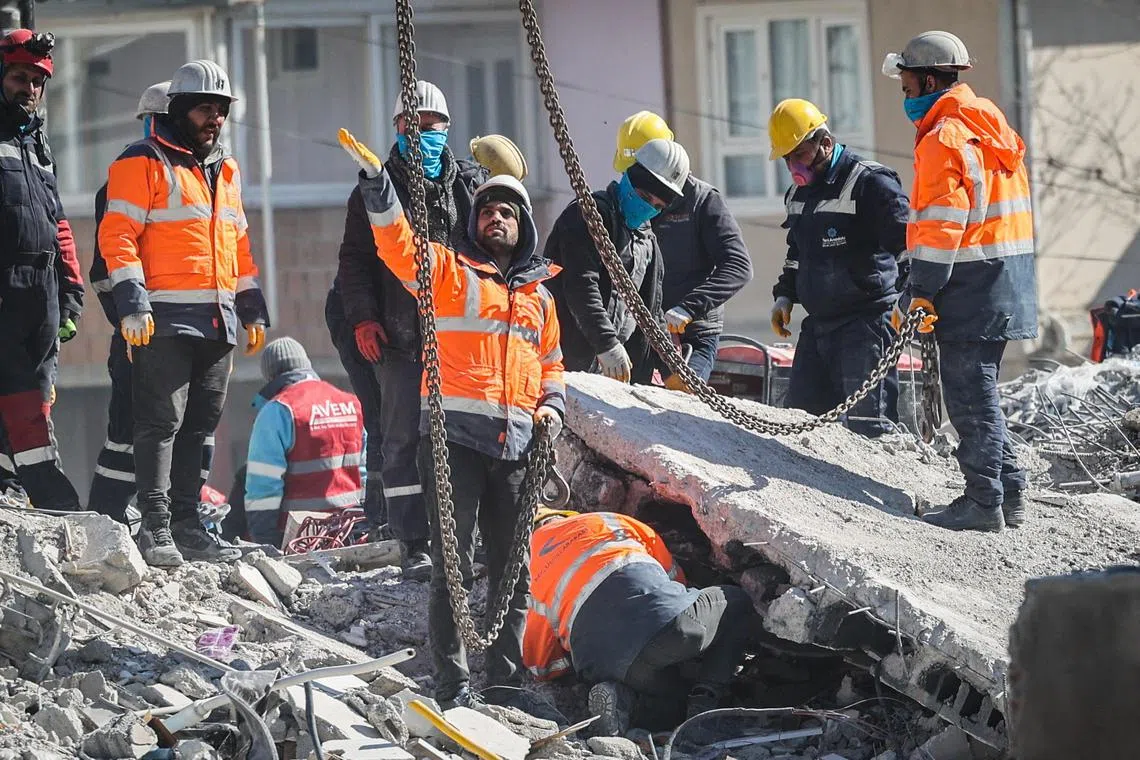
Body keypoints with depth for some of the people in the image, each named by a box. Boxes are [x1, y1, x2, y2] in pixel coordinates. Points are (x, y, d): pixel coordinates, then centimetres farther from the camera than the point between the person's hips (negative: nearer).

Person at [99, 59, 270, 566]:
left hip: (219, 322, 7)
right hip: (165, 320, -7)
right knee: (161, 422, -10)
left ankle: (186, 525, 12)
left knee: (199, 427, 8)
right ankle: (155, 528, -11)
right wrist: (131, 302, -18)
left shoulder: (225, 170, 22)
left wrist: (253, 308, 22)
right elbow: (117, 235, -9)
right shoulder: (144, 163, -2)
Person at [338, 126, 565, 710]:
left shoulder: (539, 295, 21)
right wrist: (376, 185, -24)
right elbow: (400, 245, -11)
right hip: (455, 435, -5)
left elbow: (549, 362, 30)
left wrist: (551, 404, 10)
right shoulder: (451, 272, 6)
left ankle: (506, 673, 17)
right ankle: (452, 681, -6)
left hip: (515, 442, 5)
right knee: (454, 563, -7)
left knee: (512, 564, 8)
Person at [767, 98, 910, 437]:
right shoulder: (798, 193, 17)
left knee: (865, 420, -14)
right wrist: (784, 295, 22)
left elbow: (907, 241, -18)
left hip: (866, 320, -9)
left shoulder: (869, 181, -11)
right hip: (817, 323, 9)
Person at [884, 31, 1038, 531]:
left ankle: (984, 503, -4)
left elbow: (942, 226, -20)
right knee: (977, 390, 16)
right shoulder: (990, 125, 17)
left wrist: (917, 295, -19)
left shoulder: (945, 138, -14)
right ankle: (1009, 493, 17)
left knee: (968, 393, -5)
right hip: (1005, 282, 10)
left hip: (971, 283, -10)